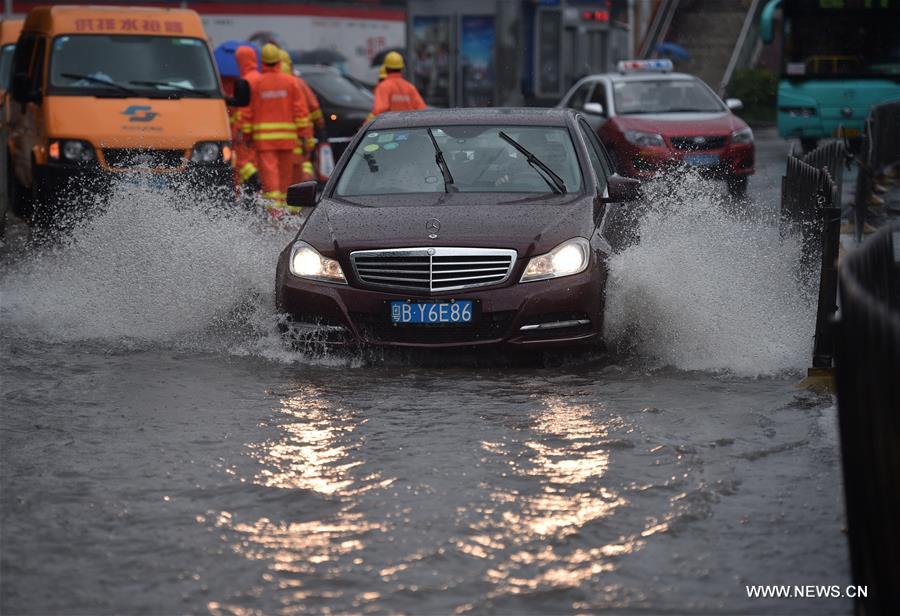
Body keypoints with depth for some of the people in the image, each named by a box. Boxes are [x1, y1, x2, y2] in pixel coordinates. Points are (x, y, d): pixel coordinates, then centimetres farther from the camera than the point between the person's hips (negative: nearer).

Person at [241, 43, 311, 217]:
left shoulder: (255, 83, -3)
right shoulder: (291, 82, 2)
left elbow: (248, 110, 1)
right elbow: (300, 109, 0)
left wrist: (247, 133, 9)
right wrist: (303, 131, 4)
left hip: (263, 136, -2)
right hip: (287, 135, 2)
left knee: (268, 170, -7)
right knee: (284, 171, 14)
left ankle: (274, 204, -21)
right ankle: (283, 202, 23)